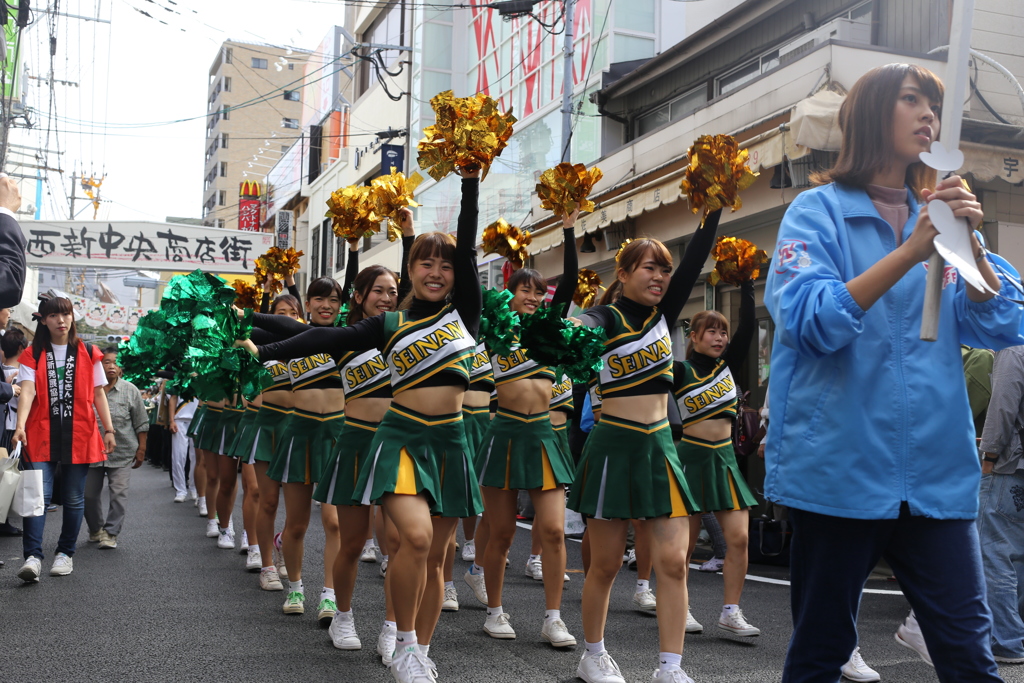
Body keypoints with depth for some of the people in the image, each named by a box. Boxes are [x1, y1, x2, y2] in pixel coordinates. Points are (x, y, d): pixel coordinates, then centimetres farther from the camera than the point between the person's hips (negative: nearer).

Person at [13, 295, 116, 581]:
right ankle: (33, 557, -11)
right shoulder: (33, 354, 4)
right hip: (42, 434, -1)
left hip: (79, 434, 1)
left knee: (74, 498, 6)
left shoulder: (88, 353, 6)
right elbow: (27, 390, -10)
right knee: (39, 494, -11)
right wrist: (20, 425, -25)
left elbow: (98, 393, 10)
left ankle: (66, 553, 19)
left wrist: (109, 429, 5)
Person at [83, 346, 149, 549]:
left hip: (122, 452, -2)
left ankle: (110, 533, 5)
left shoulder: (130, 391, 0)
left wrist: (141, 449, 1)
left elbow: (141, 424, 4)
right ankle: (95, 528, 31)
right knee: (89, 493, 10)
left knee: (118, 493, -5)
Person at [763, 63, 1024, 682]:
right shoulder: (820, 210, 1)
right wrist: (910, 254, -20)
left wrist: (970, 244, -10)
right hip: (842, 465, -4)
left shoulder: (938, 216, 14)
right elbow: (810, 321, -14)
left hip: (938, 475, 4)